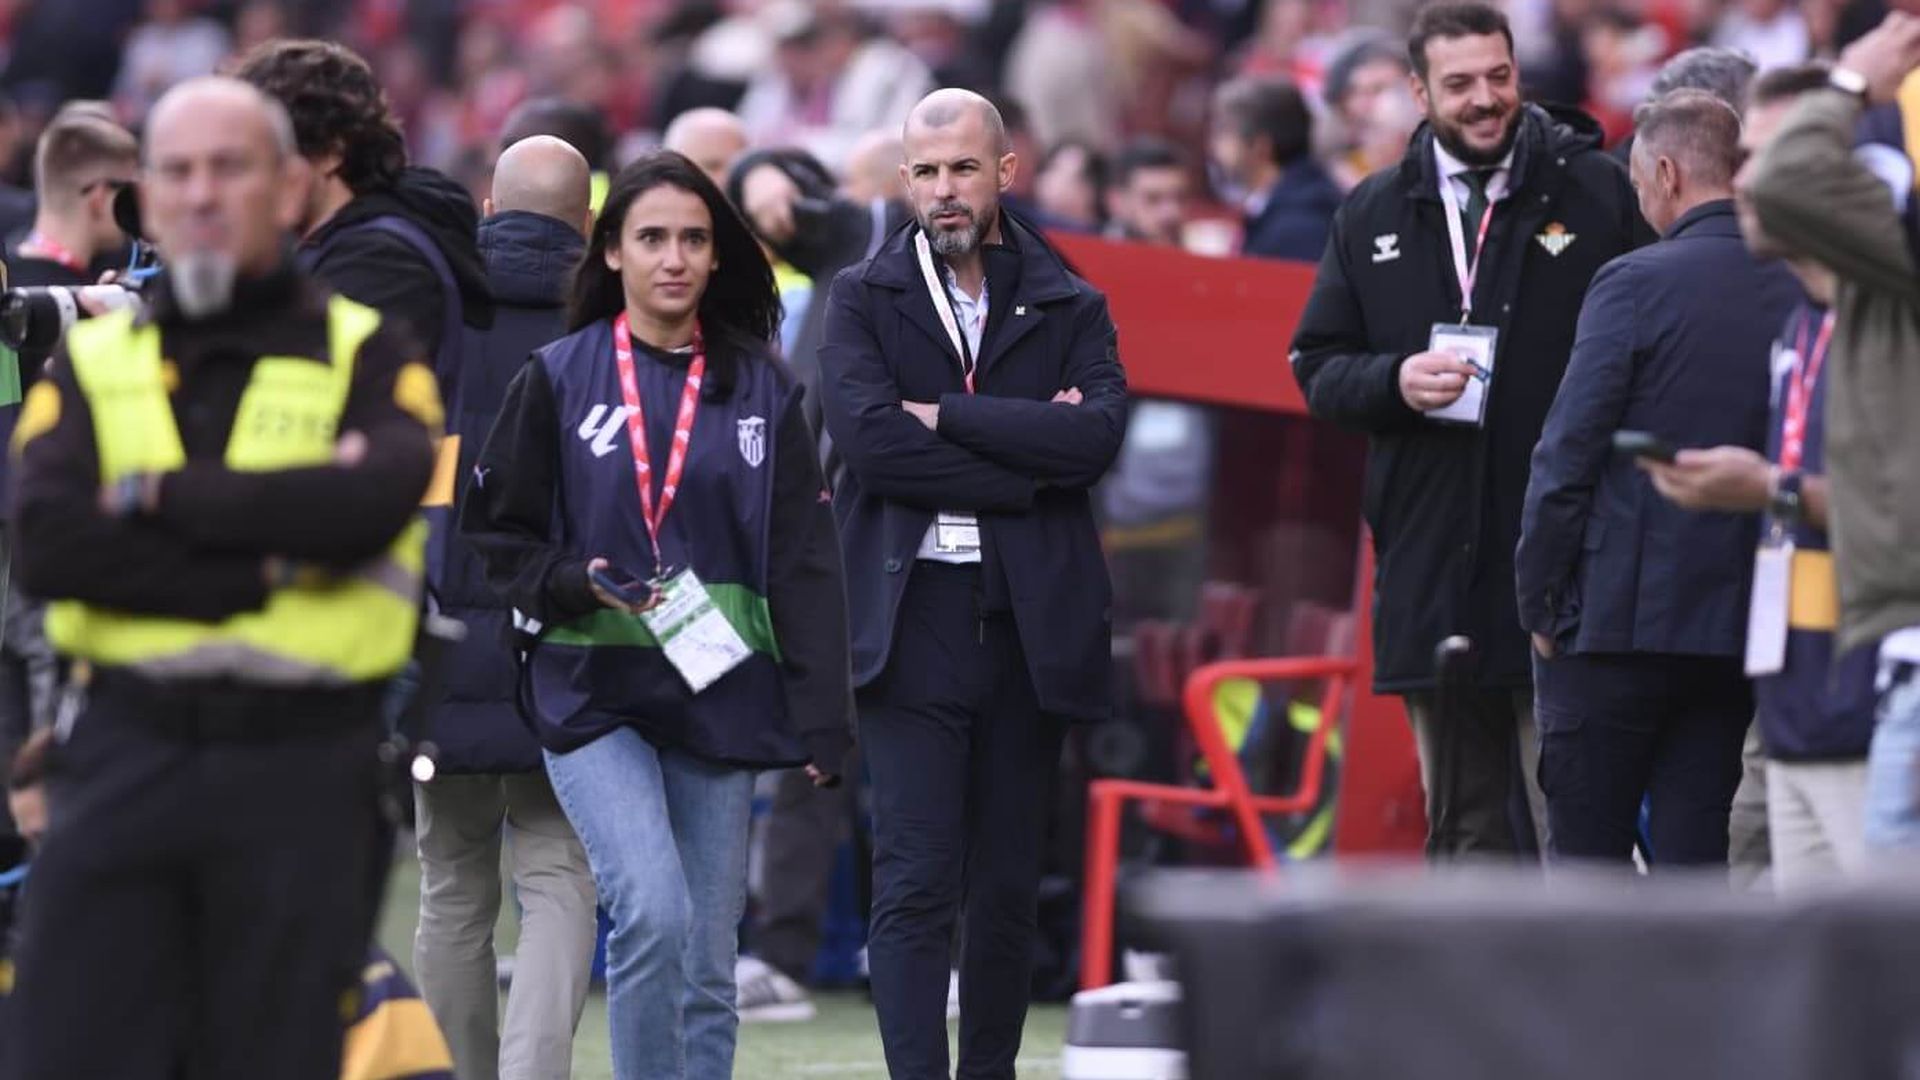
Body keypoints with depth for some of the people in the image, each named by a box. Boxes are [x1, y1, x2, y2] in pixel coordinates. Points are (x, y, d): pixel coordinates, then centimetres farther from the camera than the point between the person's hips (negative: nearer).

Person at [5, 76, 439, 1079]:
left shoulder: (364, 355, 6)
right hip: (123, 761, 1)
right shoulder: (94, 362, 10)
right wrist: (264, 570, -14)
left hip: (302, 772, -1)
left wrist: (162, 497, -11)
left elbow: (374, 505, -16)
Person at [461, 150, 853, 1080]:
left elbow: (805, 564, 6)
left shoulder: (759, 389, 8)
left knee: (706, 968, 4)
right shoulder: (559, 379, 3)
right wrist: (573, 586, -15)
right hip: (593, 694, -2)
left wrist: (821, 722, -2)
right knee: (652, 912, -23)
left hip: (721, 699, 2)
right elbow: (495, 534, 5)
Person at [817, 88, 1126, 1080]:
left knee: (1008, 887, 7)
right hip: (911, 619, -2)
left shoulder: (1069, 308, 10)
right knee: (915, 884, -9)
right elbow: (868, 437, -10)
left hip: (1030, 622, 2)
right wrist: (1023, 466, -9)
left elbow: (1098, 435, -8)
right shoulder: (864, 299, 6)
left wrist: (947, 415, -11)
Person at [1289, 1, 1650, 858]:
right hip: (1432, 564, 4)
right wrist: (1395, 380, -8)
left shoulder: (1597, 193, 0)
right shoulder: (1375, 216, 12)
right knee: (1464, 827, 11)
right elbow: (1318, 369, 13)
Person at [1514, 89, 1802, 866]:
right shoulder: (1801, 292, 5)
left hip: (1622, 621, -5)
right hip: (1737, 629, 5)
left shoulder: (1634, 284, -10)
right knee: (1693, 854, 8)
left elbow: (1567, 458, -10)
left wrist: (1539, 603, -1)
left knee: (1588, 857, 3)